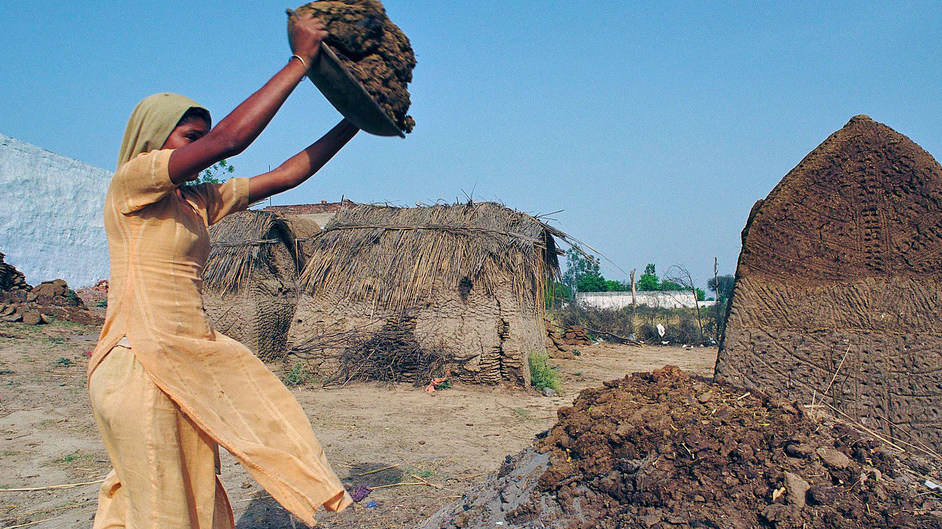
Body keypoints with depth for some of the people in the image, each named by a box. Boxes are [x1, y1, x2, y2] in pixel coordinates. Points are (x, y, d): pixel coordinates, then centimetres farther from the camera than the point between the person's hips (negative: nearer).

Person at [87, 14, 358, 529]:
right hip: (140, 364, -7)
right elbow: (230, 138, -22)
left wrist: (353, 123, 12)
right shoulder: (131, 182, -11)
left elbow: (284, 175, 12)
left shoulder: (199, 200, 11)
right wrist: (299, 60, -17)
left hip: (191, 360, 7)